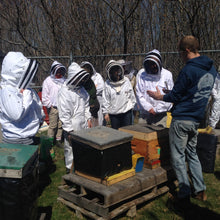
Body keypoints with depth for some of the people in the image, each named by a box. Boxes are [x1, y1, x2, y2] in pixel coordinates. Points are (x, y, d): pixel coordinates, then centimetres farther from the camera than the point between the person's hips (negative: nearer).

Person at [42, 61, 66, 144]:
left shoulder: (63, 80, 10)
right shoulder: (48, 81, -2)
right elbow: (45, 96, -2)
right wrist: (50, 105, -5)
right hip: (53, 107, -4)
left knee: (61, 125, 7)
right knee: (53, 125, -2)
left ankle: (58, 140, 21)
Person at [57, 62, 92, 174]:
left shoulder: (81, 88, 9)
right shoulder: (64, 92, -15)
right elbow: (64, 114, -16)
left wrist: (88, 119, 14)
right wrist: (69, 131, -15)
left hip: (83, 125, 7)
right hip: (72, 127, -7)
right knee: (71, 149, 4)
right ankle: (70, 169, 20)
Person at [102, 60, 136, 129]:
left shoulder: (126, 80, -3)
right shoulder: (107, 84, -5)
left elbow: (132, 95, 8)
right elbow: (105, 100, 0)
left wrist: (132, 105, 11)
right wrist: (106, 112, 1)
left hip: (127, 112, 0)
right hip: (113, 114, 0)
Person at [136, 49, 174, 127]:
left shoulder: (167, 75, -1)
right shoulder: (141, 73, 2)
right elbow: (139, 94, 1)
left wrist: (156, 109, -7)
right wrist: (149, 108, -7)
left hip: (160, 114, -1)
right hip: (144, 113, 2)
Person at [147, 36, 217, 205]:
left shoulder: (188, 70, -18)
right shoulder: (211, 69, 8)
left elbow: (175, 96, -12)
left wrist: (159, 96, 5)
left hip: (181, 120, -8)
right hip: (196, 120, 8)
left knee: (178, 157, 3)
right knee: (192, 154, 20)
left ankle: (184, 195, 10)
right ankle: (200, 191, 22)